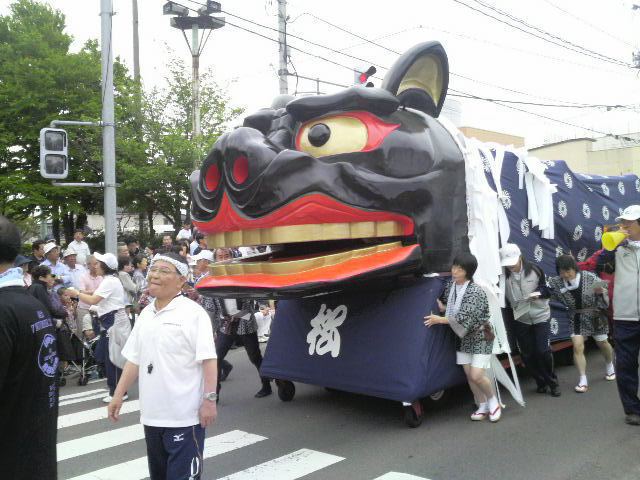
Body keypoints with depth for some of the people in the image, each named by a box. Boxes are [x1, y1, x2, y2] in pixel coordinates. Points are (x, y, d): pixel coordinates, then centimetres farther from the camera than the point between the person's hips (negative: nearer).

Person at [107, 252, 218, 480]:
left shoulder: (192, 312, -12)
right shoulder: (145, 314, 10)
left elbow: (208, 359, -15)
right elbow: (134, 359, 16)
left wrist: (210, 399, -20)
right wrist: (119, 394, 14)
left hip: (184, 415, -7)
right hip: (152, 412, 7)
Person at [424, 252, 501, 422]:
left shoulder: (475, 292, -24)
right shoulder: (450, 285, -2)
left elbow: (465, 317, -28)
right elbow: (444, 302, 16)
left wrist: (439, 320, -26)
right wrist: (442, 307, -6)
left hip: (480, 337, -6)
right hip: (463, 337, 7)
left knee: (476, 375, -11)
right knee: (468, 373, 6)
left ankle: (493, 401, 16)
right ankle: (482, 407, 22)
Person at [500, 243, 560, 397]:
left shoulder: (534, 269, -11)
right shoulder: (504, 275, -12)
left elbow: (547, 289, 0)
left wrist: (539, 293, -20)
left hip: (540, 316, -2)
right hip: (520, 319, 2)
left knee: (543, 351, -6)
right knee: (527, 354, 6)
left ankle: (552, 382, 16)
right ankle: (541, 382, 25)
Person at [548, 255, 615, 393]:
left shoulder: (591, 278, -21)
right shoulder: (556, 282, -17)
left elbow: (604, 303, -14)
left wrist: (601, 293, -34)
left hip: (595, 316, 0)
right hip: (577, 318, 1)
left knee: (602, 344, 19)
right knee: (577, 346, -13)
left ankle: (610, 367, 48)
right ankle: (583, 380, -1)